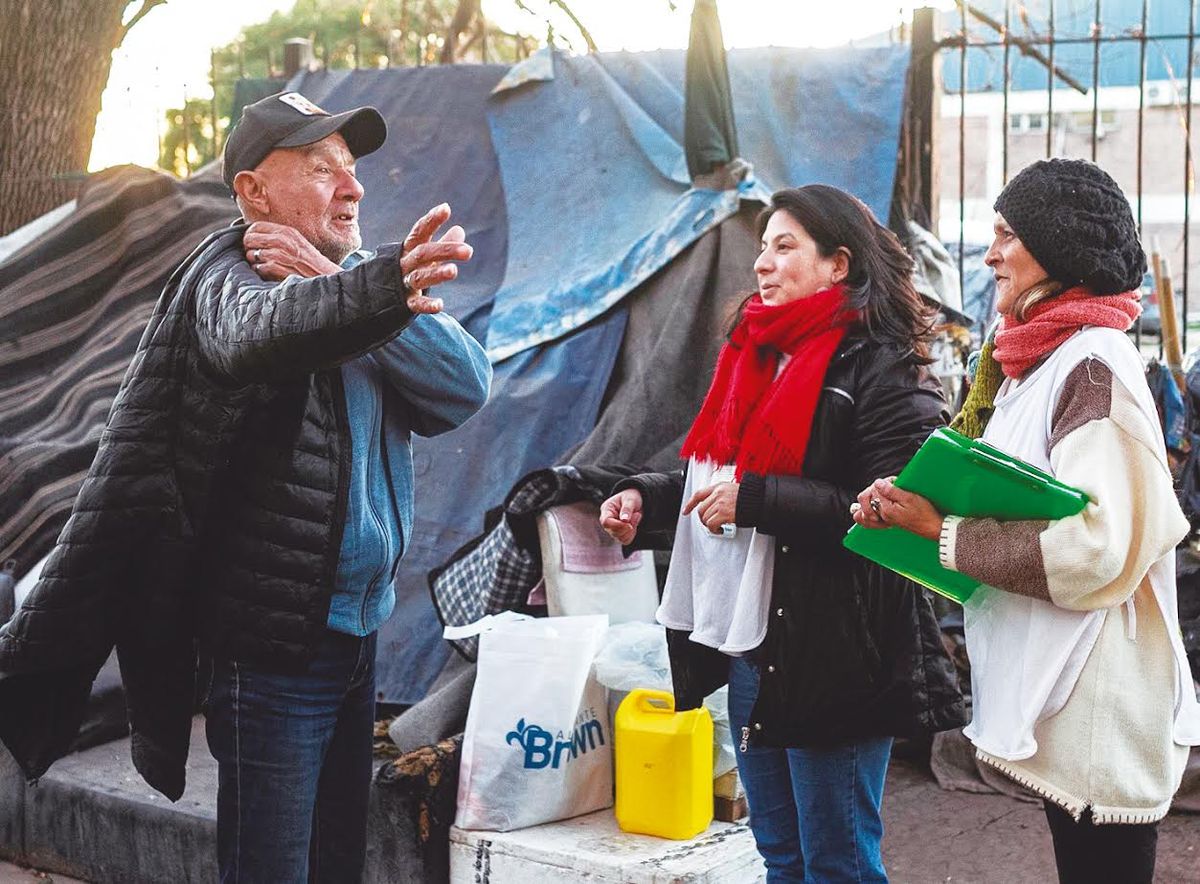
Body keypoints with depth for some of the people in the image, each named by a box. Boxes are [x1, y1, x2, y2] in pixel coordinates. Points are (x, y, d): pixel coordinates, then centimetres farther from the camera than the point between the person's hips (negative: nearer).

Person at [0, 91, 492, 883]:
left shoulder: (349, 283, 12)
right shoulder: (232, 274, -11)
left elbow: (466, 388, -4)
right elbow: (262, 328, -38)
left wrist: (332, 284, -17)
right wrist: (376, 291, -59)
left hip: (354, 630, 7)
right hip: (272, 646, -7)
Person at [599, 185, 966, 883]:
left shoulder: (883, 371, -11)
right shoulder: (758, 357, 14)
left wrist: (753, 500, -22)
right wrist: (647, 496, 8)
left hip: (832, 660, -8)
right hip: (749, 647, 8)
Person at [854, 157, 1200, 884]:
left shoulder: (1093, 366, -16)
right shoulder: (1049, 358, 13)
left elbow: (1093, 548, -25)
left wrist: (943, 531, -19)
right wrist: (914, 508, 2)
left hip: (1097, 706, -9)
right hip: (1060, 695, 9)